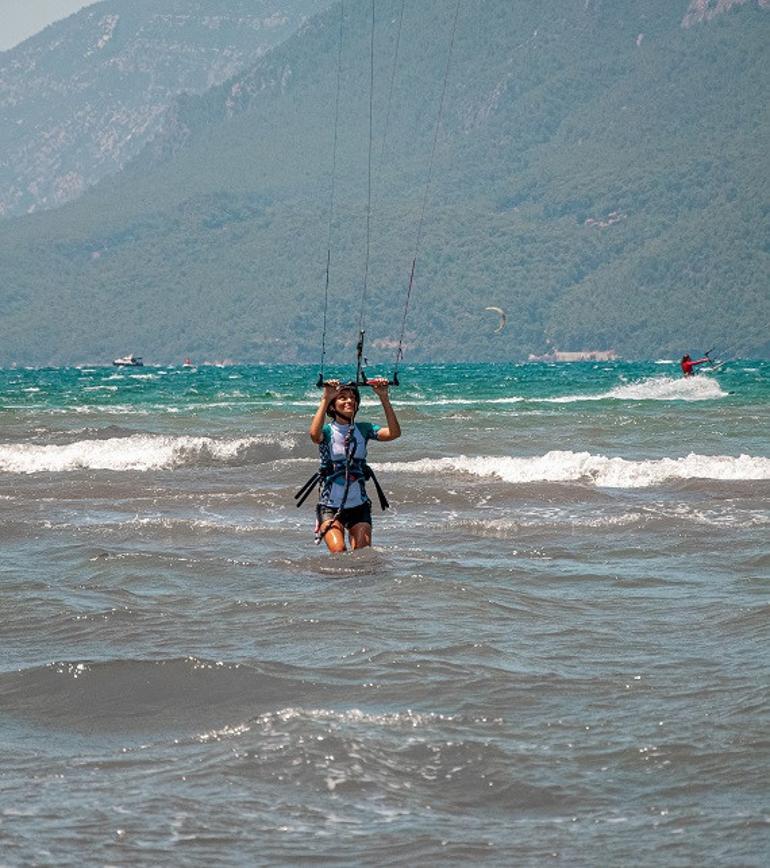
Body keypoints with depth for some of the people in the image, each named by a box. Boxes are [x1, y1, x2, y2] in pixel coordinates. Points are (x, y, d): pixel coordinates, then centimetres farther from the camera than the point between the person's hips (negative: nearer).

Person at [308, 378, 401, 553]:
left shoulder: (363, 429, 3)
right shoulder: (327, 431, -5)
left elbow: (394, 433, -13)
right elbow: (314, 434, -31)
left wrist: (384, 398, -20)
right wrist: (325, 399, -30)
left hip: (359, 505, 3)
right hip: (330, 506, -3)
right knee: (339, 552, -22)